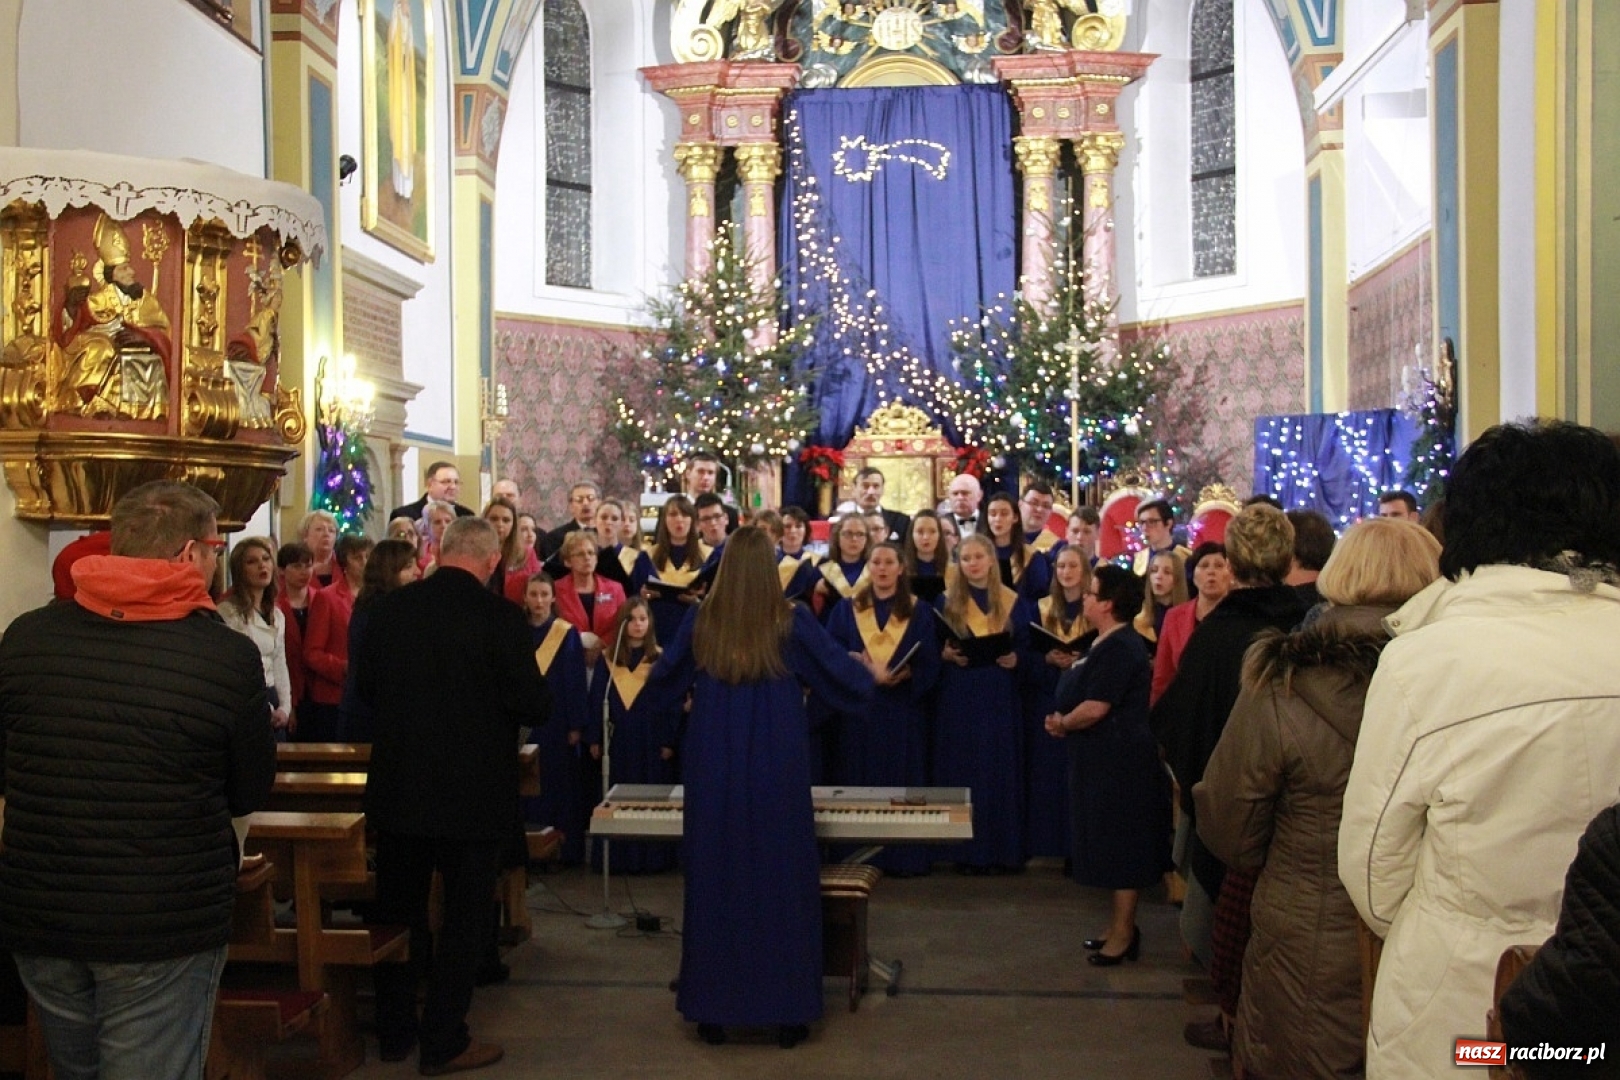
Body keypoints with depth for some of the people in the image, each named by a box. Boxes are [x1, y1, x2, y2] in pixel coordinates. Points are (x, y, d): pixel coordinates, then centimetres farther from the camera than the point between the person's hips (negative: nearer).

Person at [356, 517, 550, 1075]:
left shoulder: (390, 607, -3)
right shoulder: (499, 616, -17)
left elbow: (364, 686, 7)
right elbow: (532, 704, -16)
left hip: (398, 788, 4)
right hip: (473, 793, -4)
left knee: (399, 909, 18)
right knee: (463, 917, 9)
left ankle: (394, 1030, 30)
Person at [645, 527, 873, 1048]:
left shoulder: (701, 623, -2)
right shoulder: (792, 621, -8)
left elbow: (662, 685, 12)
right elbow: (848, 679, -1)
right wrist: (872, 674, 21)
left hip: (714, 772, 2)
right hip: (777, 770, -2)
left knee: (714, 880, 11)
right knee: (781, 880, 9)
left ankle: (713, 1008, 19)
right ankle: (785, 1009, 14)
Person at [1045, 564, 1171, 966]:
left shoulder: (1119, 648, -20)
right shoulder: (1109, 643, 12)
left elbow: (1096, 707, -24)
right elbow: (1089, 689, 20)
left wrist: (1062, 724, -8)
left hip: (1120, 760, -11)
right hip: (1106, 758, 11)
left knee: (1121, 846, -1)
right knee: (1114, 845, 16)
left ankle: (1124, 933, 8)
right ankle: (1121, 924, 26)